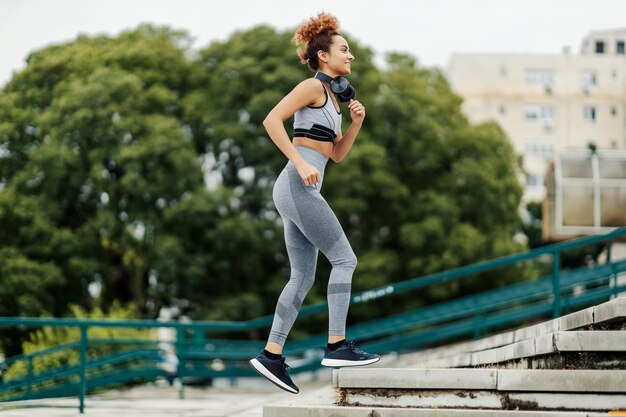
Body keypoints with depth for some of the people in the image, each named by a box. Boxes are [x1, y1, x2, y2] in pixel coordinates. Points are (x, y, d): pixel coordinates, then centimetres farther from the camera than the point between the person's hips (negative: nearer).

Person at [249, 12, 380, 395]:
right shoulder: (313, 86, -5)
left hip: (302, 191, 10)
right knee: (344, 259, -9)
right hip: (298, 186, -10)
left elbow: (337, 154, 24)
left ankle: (271, 354, 6)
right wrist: (301, 163, -22)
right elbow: (272, 120, -16)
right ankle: (337, 346, -10)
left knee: (303, 277, 7)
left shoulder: (332, 96, 23)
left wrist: (356, 122, 10)